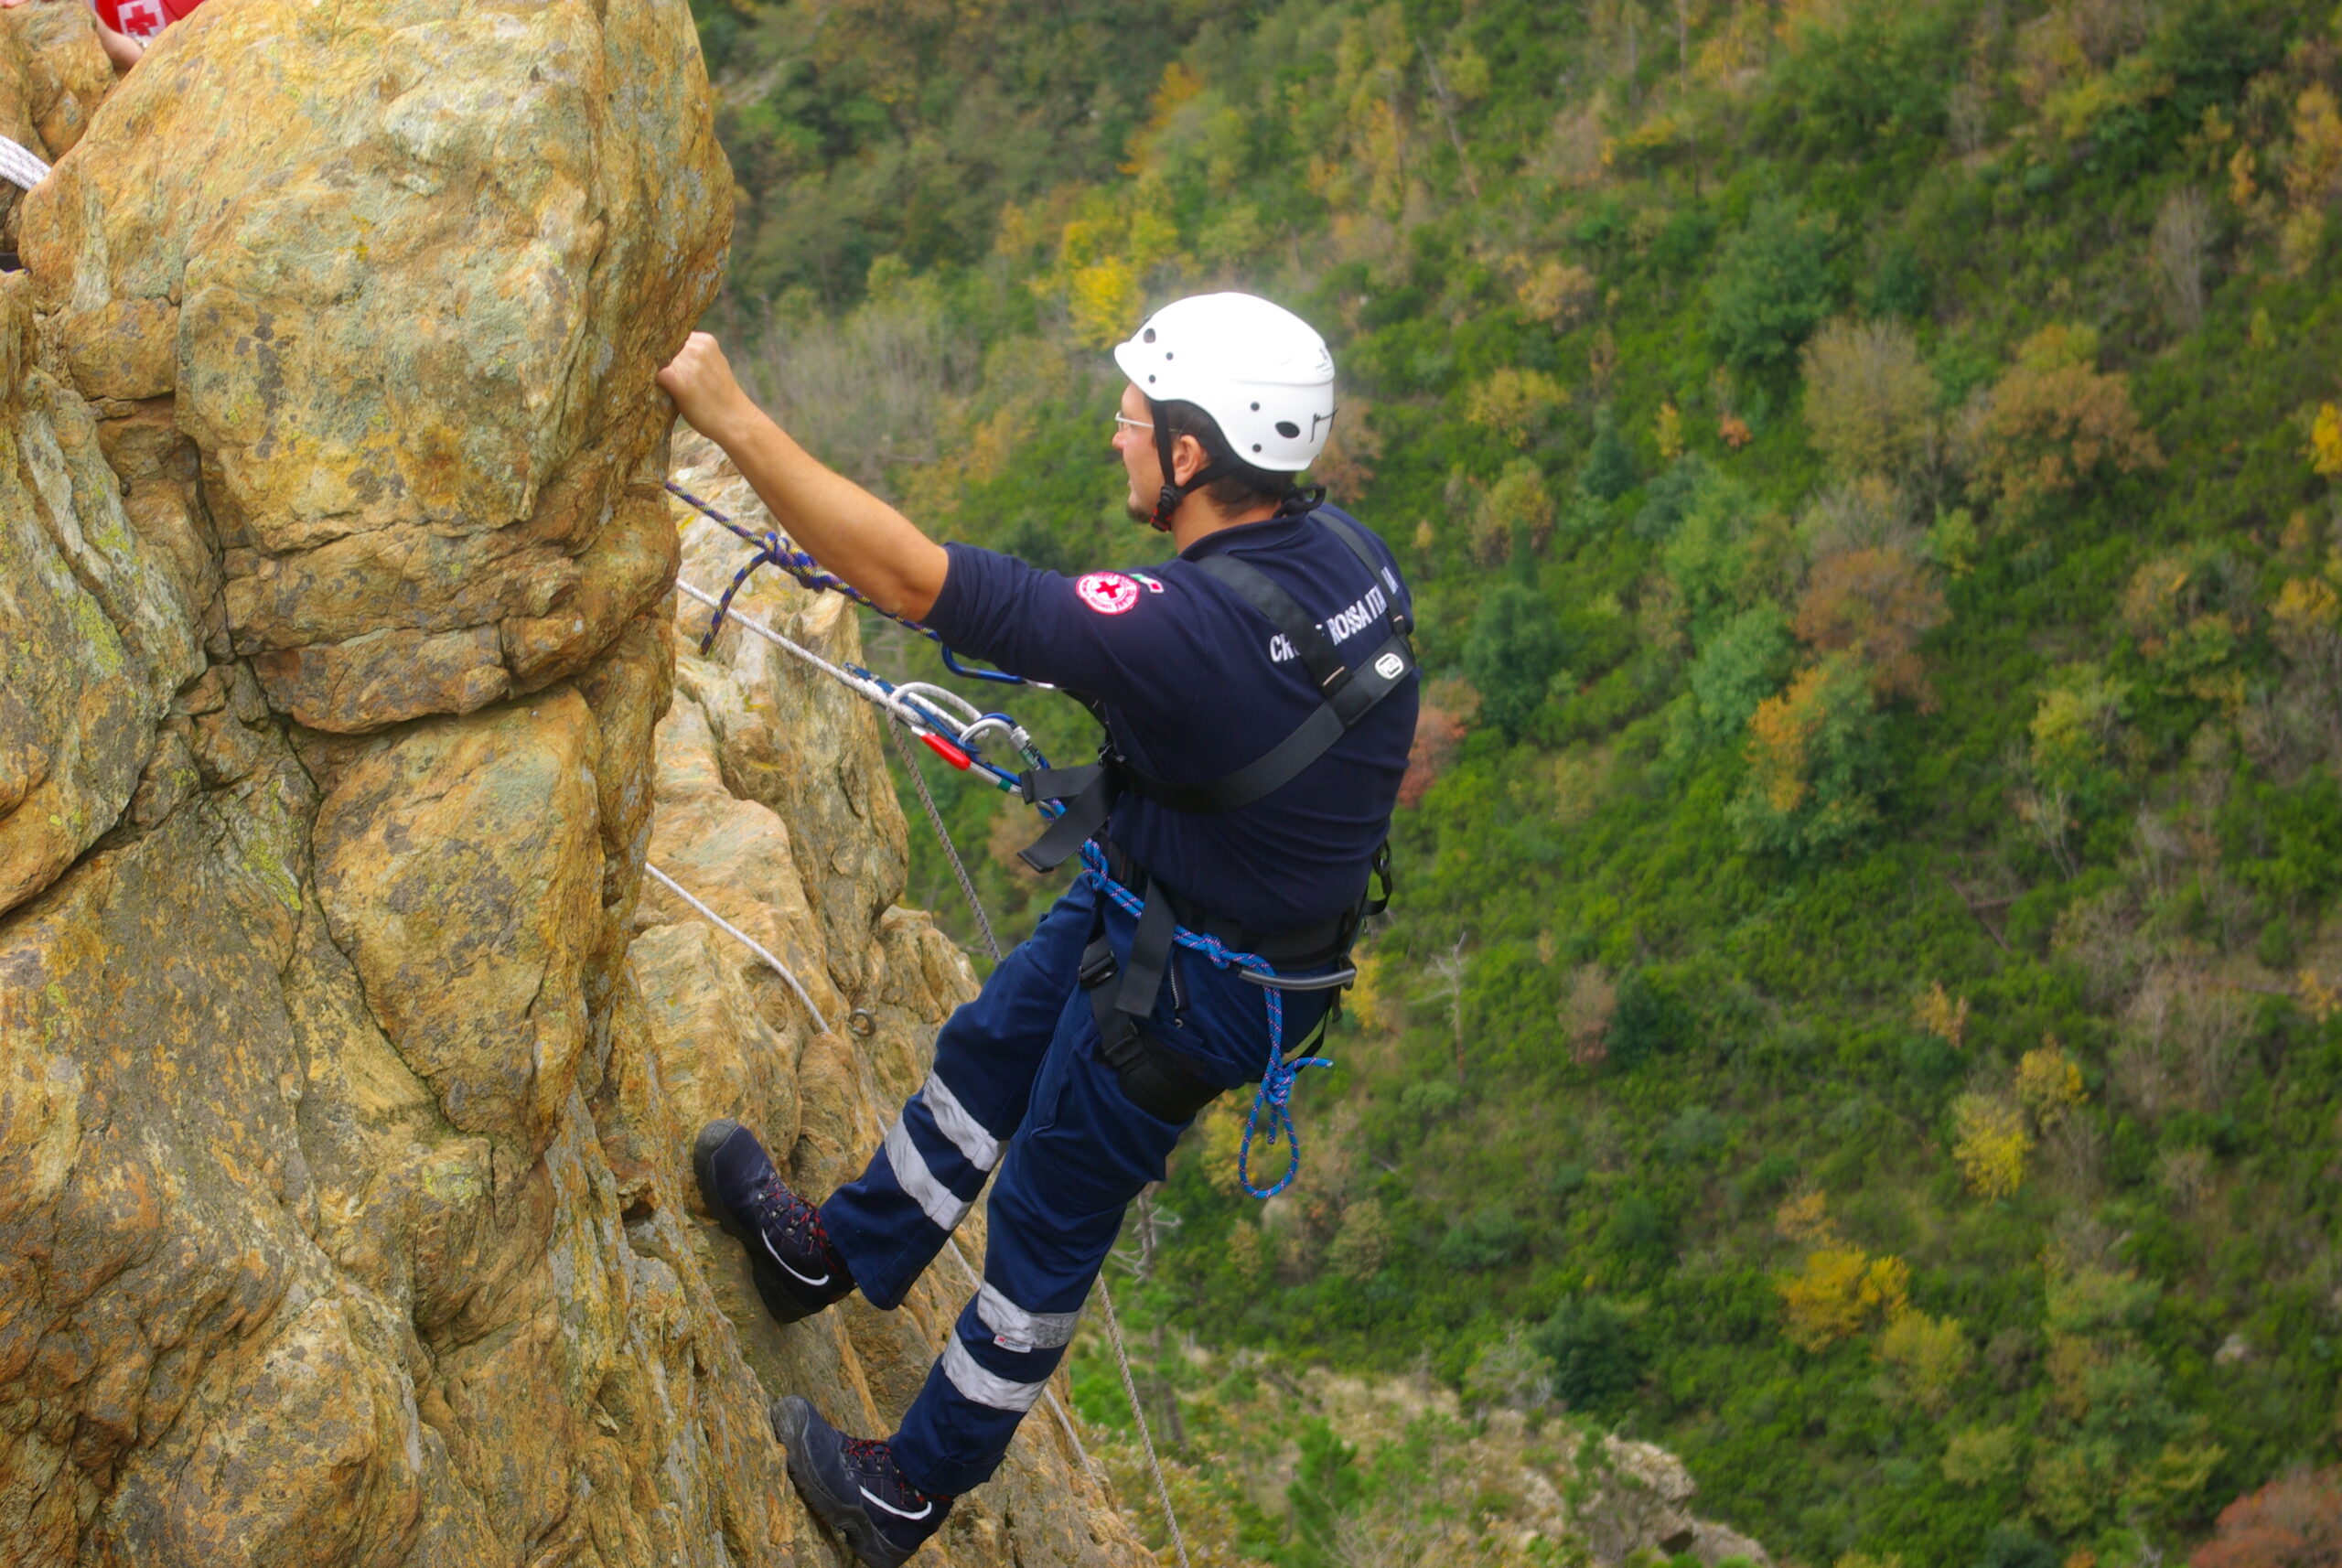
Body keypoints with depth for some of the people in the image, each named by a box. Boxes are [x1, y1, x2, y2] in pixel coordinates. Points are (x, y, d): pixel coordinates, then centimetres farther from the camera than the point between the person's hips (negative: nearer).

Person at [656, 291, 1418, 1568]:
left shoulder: (1186, 631, -38)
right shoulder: (1342, 554, -12)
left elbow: (910, 577, -36)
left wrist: (728, 417, -32)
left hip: (1181, 989, -8)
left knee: (1045, 1226, 13)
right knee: (985, 1053, 27)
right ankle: (831, 1257, 53)